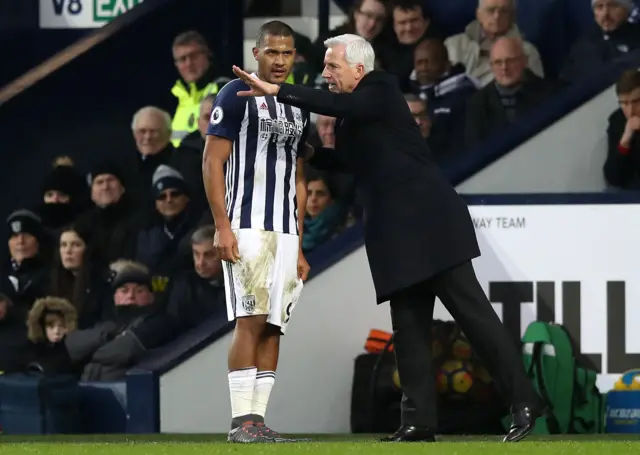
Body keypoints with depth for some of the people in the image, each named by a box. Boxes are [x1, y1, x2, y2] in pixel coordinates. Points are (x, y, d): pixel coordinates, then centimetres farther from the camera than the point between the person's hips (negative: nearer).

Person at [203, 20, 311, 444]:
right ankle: (241, 420, -12)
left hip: (285, 232, 7)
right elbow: (212, 162, -8)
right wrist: (222, 226, -16)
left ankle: (258, 419, 5)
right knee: (251, 321, -12)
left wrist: (298, 246, 18)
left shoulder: (297, 110, 18)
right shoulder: (236, 96, -3)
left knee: (273, 326, 3)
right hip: (247, 227, -7)